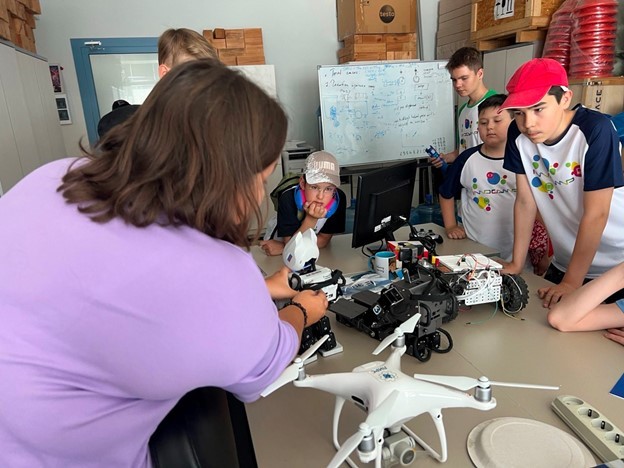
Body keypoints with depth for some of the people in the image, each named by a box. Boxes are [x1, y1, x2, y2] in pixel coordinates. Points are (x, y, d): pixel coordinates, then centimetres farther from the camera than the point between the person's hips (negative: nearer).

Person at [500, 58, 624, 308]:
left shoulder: (595, 130, -25)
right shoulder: (518, 134, -12)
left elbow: (595, 214, -24)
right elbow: (525, 202, -6)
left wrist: (571, 282, -20)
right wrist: (516, 264, -6)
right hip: (564, 262, 5)